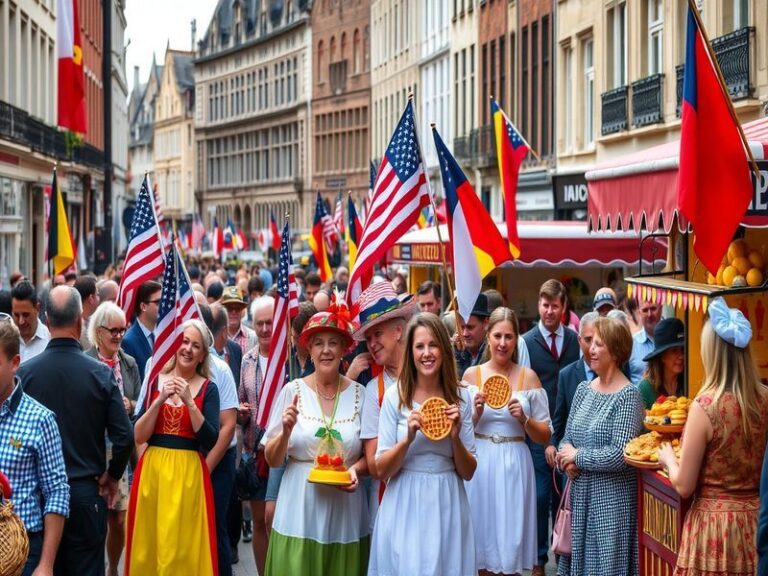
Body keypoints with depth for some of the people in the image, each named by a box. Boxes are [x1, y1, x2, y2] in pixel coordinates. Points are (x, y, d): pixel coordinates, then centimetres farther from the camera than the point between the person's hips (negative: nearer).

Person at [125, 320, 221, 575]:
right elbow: (139, 436, -1)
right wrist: (160, 400, -12)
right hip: (152, 470, 2)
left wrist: (189, 402, -16)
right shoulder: (155, 381, 6)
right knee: (148, 545, 5)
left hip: (188, 473, -2)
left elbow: (210, 441, -9)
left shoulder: (208, 388, 1)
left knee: (183, 547, -1)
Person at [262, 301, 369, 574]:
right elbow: (273, 460, 1)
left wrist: (355, 470, -12)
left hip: (345, 513, 1)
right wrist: (286, 431, -17)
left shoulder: (360, 394, 0)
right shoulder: (293, 391, -2)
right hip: (299, 514, -1)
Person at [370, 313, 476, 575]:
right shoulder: (395, 396, -4)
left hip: (447, 506, 2)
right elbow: (381, 470, -4)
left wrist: (455, 437, -13)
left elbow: (468, 472, 4)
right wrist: (408, 438, -19)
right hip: (405, 508, -2)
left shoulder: (461, 397, 1)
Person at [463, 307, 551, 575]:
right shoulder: (471, 375, 4)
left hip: (514, 466, -1)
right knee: (481, 552, 5)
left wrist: (524, 419, -12)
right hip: (478, 465, 1)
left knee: (510, 551, 2)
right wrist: (476, 413, -11)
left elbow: (545, 436, 5)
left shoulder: (528, 377, 3)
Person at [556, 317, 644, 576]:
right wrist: (567, 460, -9)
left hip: (611, 498, -6)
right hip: (580, 494, 7)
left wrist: (578, 456, -11)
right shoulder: (584, 389, 8)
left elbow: (620, 454, -20)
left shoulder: (628, 395, -12)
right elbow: (567, 438, 12)